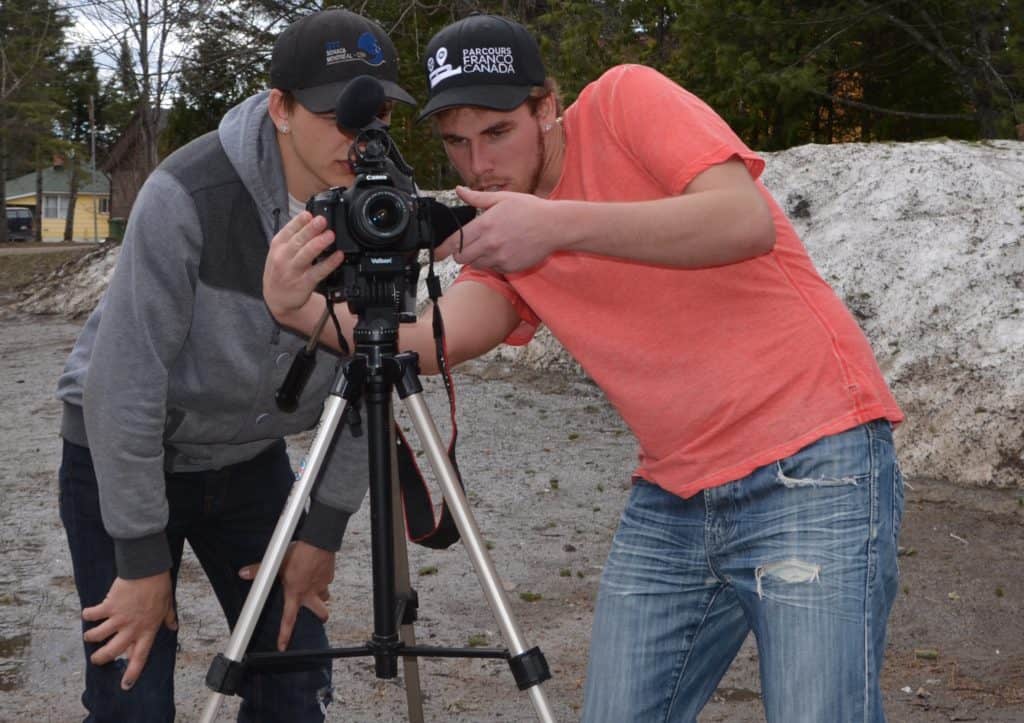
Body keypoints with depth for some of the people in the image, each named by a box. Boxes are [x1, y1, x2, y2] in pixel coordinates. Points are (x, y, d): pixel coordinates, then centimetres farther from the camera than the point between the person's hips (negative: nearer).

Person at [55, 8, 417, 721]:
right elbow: (125, 380, -25)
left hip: (252, 458, 4)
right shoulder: (190, 195, -27)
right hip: (123, 456, -4)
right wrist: (143, 559, -20)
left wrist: (324, 530, -4)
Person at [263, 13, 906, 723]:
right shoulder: (500, 235, 9)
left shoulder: (626, 100, -6)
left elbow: (748, 222, -22)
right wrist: (302, 311, -25)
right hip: (672, 497, 6)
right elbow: (439, 341, -9)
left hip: (814, 469, -6)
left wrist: (558, 224, -29)